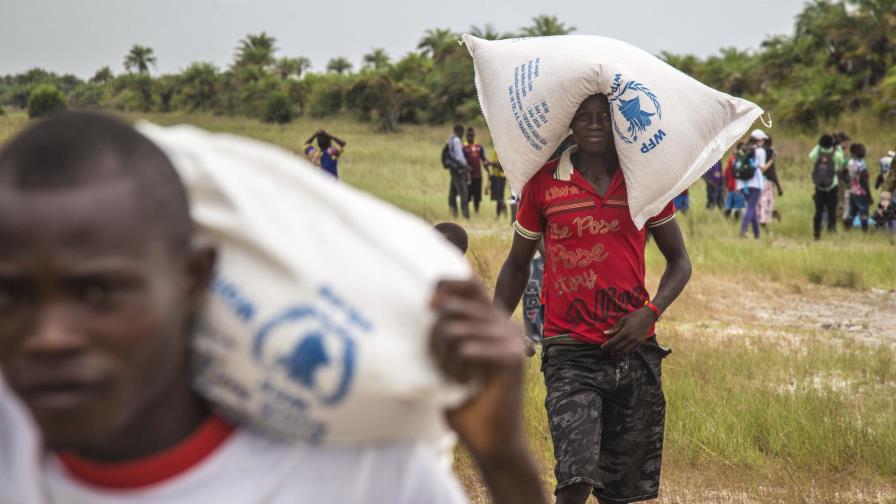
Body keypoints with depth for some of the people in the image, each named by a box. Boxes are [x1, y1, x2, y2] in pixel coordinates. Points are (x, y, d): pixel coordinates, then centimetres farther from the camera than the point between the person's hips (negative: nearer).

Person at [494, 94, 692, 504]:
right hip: (570, 351, -2)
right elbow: (517, 263, 12)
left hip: (634, 349, 2)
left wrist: (651, 311, -6)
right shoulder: (544, 183, 2)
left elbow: (679, 261, 13)